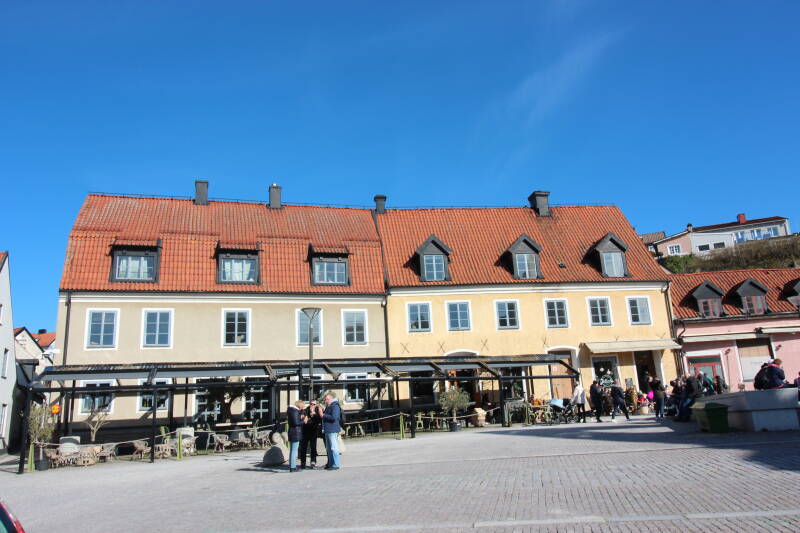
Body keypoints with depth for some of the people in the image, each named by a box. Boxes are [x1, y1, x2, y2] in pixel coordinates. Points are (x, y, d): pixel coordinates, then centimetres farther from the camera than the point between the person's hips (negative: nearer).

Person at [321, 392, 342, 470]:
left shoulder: (335, 406, -11)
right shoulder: (328, 406, 20)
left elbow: (334, 417, -23)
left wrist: (323, 415, -15)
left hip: (333, 431, -10)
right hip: (327, 430, 10)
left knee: (333, 448, -7)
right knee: (329, 448, 14)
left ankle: (336, 465, -4)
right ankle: (331, 464, 21)